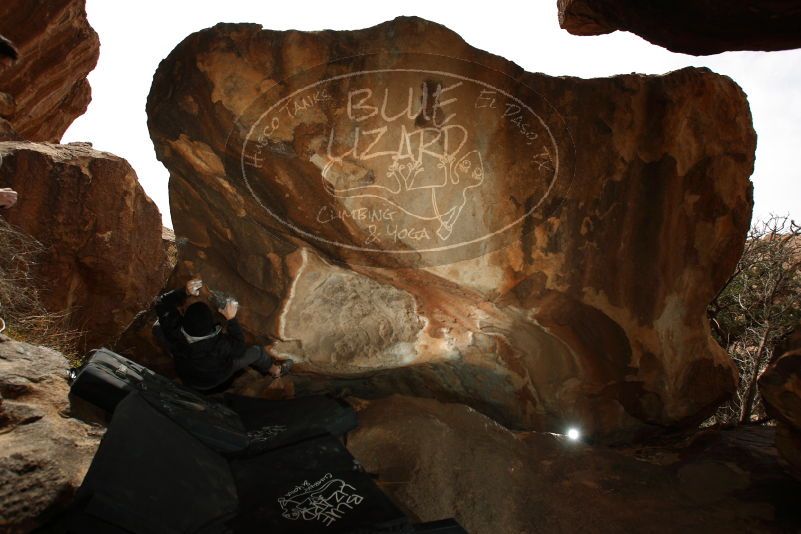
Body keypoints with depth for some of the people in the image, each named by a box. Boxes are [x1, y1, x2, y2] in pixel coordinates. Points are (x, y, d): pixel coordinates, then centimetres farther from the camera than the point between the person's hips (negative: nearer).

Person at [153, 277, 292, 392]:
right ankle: (274, 370, 43)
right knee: (256, 351, 12)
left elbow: (162, 303, -22)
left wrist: (184, 292, -36)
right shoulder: (220, 344, -44)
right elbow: (239, 348, -22)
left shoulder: (175, 333, -37)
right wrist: (231, 319, -24)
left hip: (185, 376, 3)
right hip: (214, 381, -2)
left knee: (157, 328, 8)